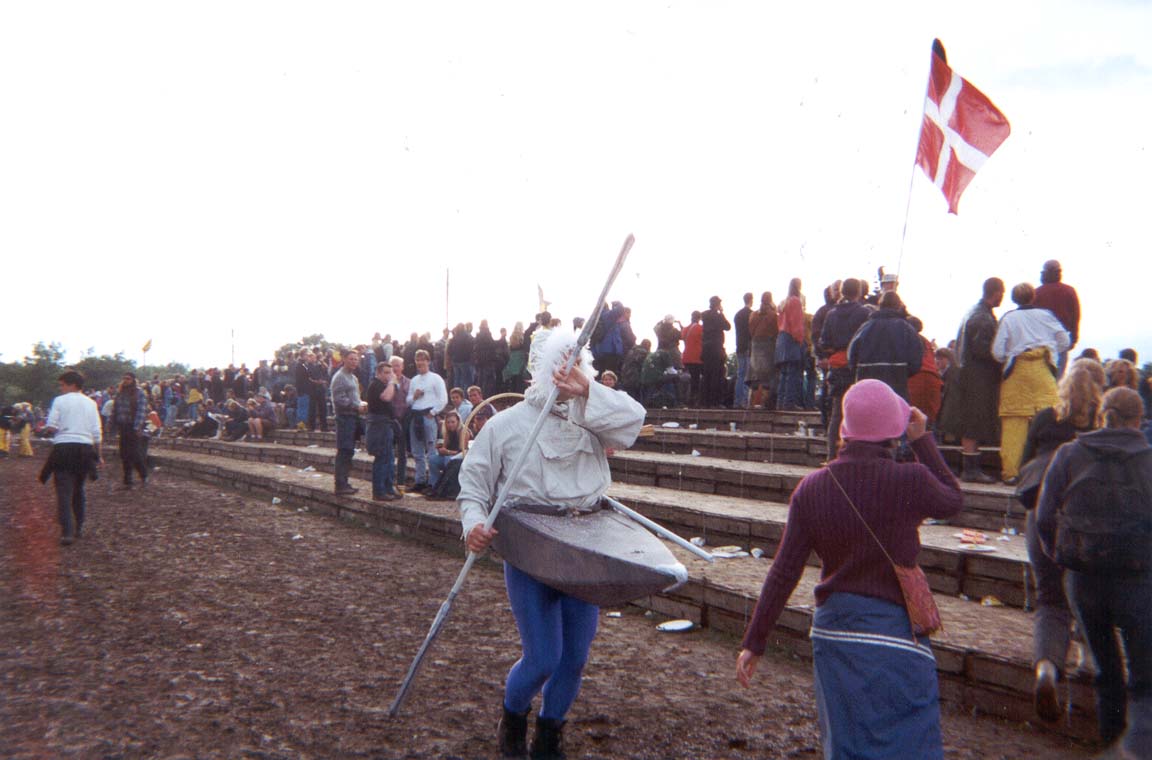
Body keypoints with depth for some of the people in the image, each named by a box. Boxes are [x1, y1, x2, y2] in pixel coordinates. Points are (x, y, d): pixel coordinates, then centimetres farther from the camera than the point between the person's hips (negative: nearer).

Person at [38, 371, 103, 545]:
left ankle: (67, 532, -13)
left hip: (63, 447, -3)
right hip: (85, 448, 4)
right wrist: (98, 455, 15)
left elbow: (51, 426, -7)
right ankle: (78, 527, 24)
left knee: (64, 491, -4)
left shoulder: (60, 401, 0)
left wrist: (44, 428, 16)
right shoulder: (90, 403, 10)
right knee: (78, 488, 19)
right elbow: (97, 433, 7)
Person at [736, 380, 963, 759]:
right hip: (893, 634, -4)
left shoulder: (812, 488, -4)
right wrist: (923, 441, 14)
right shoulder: (911, 481, -14)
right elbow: (953, 500, 10)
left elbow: (784, 573, -3)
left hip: (831, 630, 4)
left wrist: (754, 642, 4)